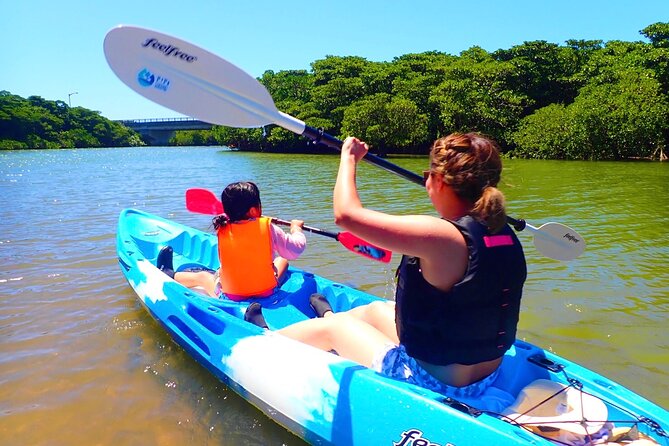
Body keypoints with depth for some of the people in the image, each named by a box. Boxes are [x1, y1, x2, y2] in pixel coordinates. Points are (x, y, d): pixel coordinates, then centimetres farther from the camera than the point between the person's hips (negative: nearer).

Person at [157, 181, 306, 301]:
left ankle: (170, 275, 52)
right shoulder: (268, 228, -17)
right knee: (282, 259, 26)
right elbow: (296, 249, -8)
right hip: (266, 292, 0)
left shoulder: (222, 229, -11)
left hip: (230, 297, 1)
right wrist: (296, 228, 10)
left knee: (202, 276, 28)